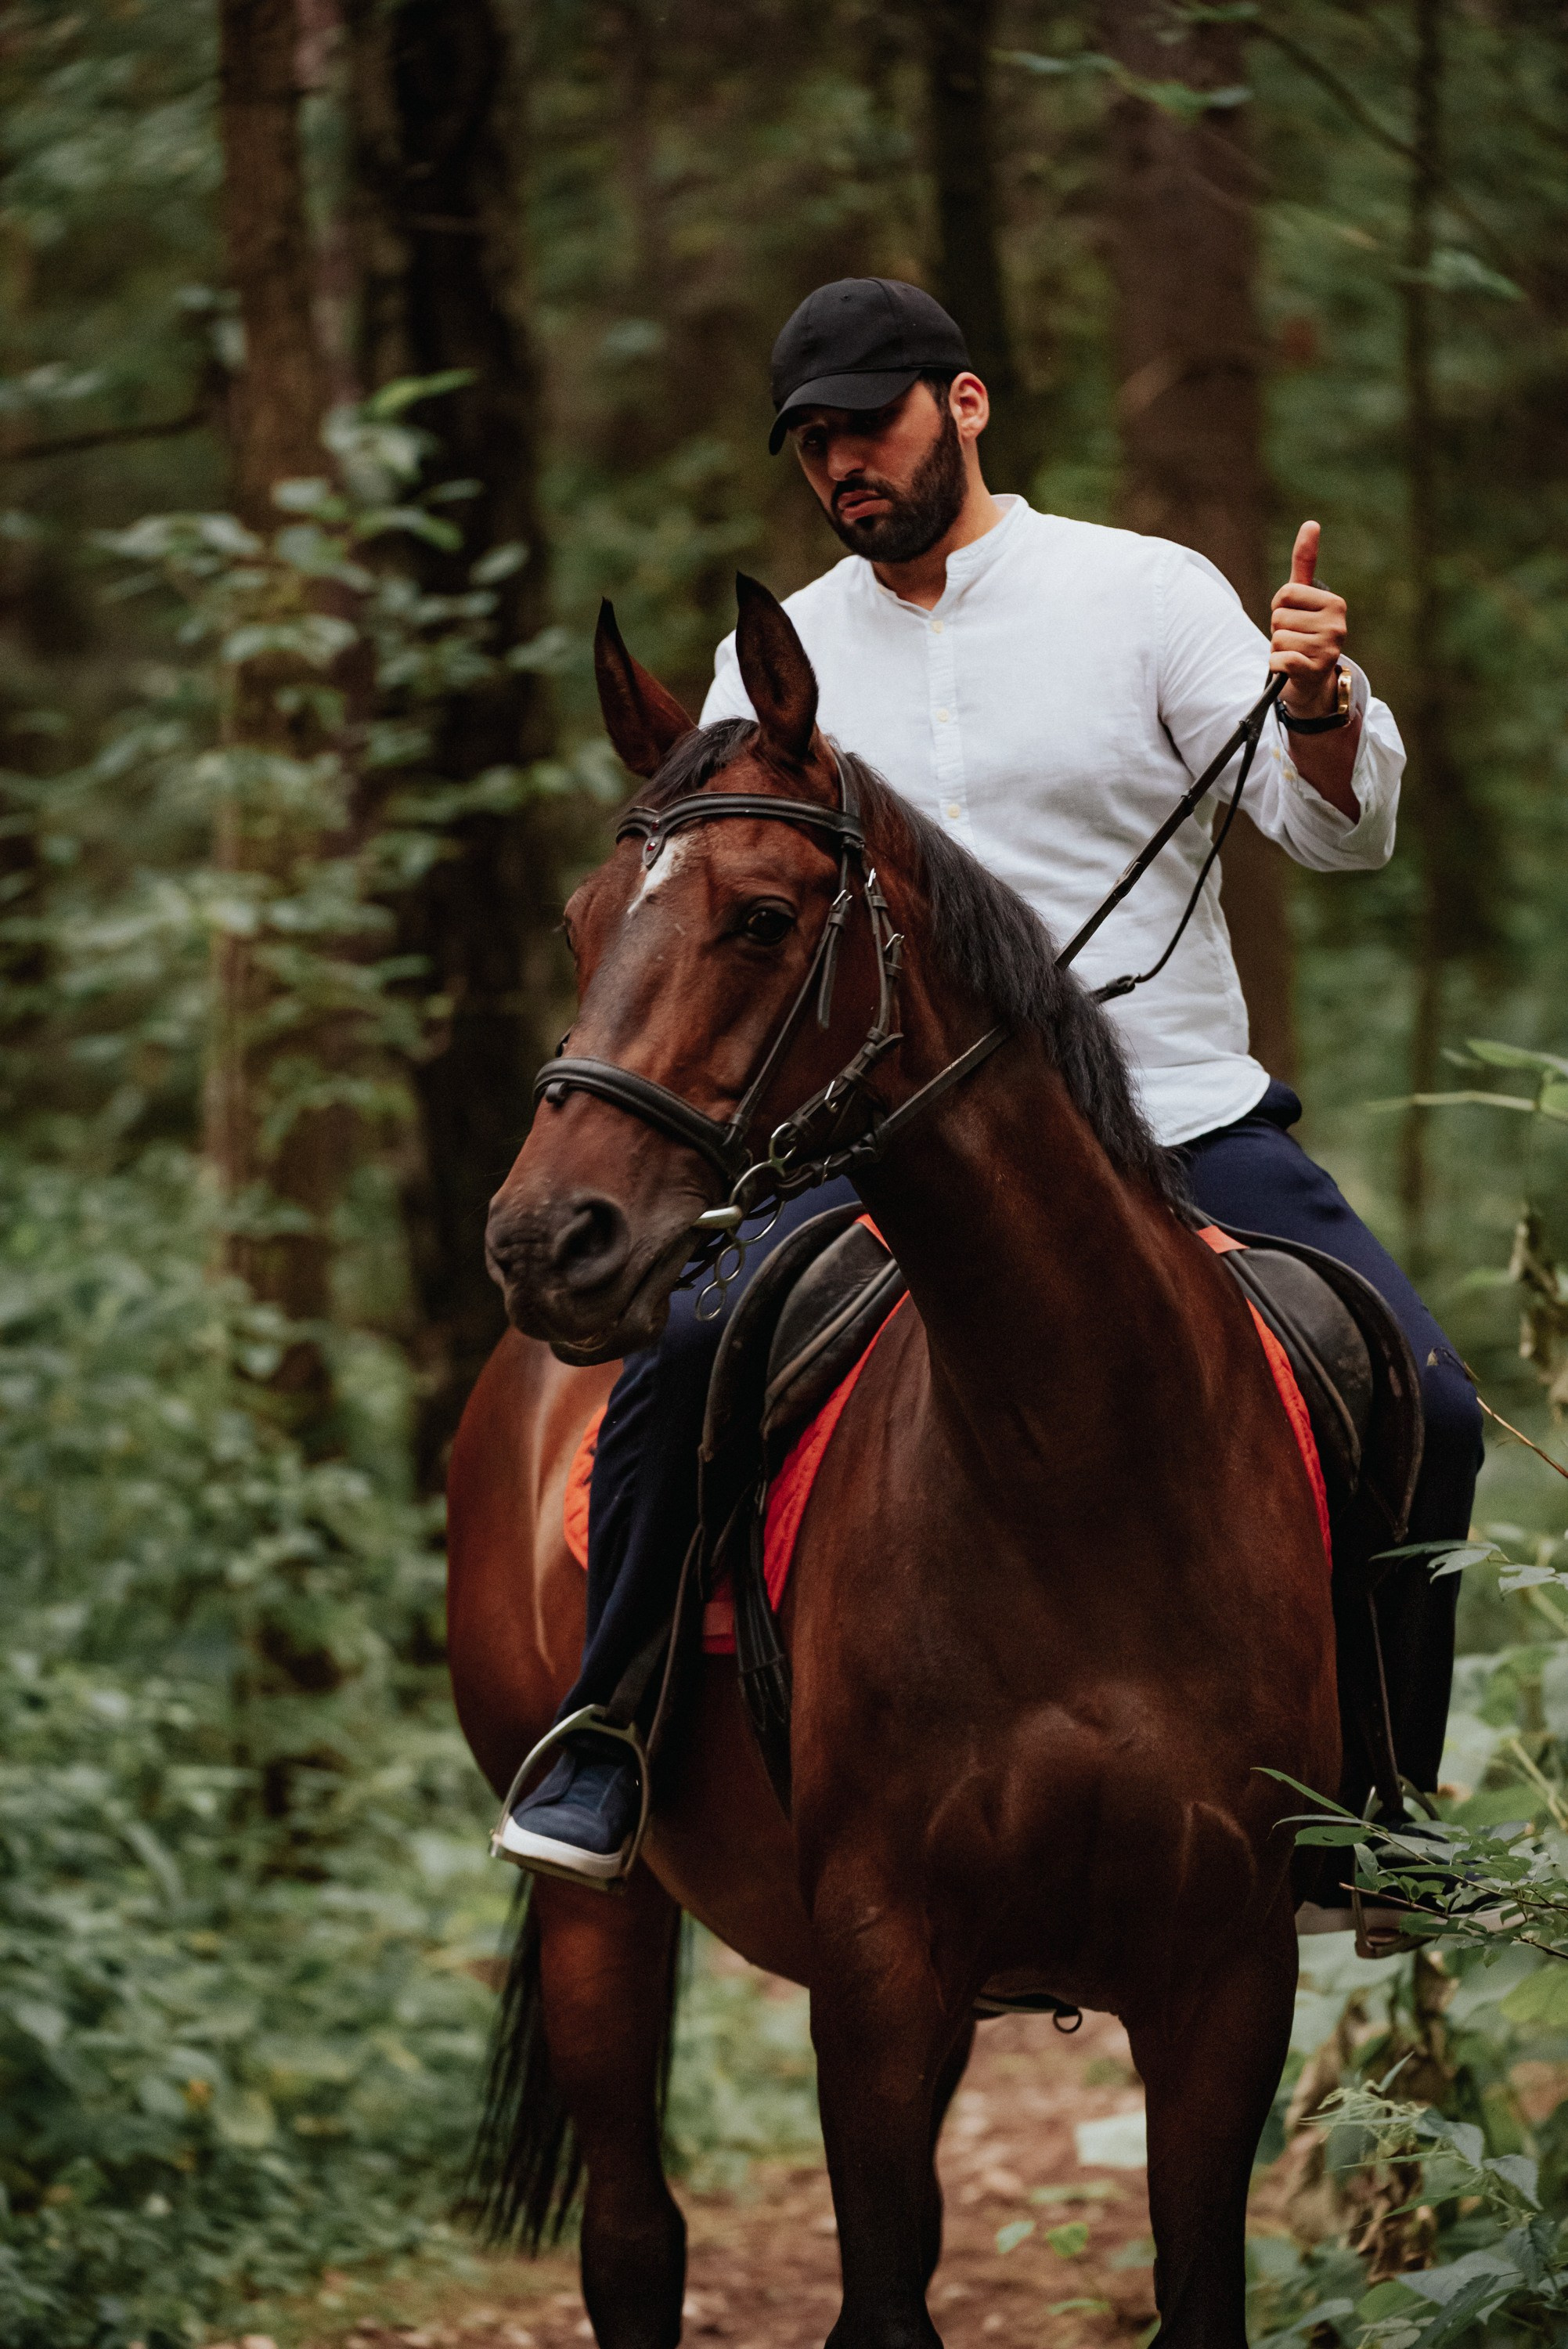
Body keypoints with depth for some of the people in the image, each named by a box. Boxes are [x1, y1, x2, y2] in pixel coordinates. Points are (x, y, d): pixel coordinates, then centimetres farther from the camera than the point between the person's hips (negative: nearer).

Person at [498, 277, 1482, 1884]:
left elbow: (1334, 832, -4)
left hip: (1180, 1117, -1)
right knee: (686, 1349, -25)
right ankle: (597, 1759, -10)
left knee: (1422, 1410, -17)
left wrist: (1321, 710, -26)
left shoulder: (1144, 592, 3)